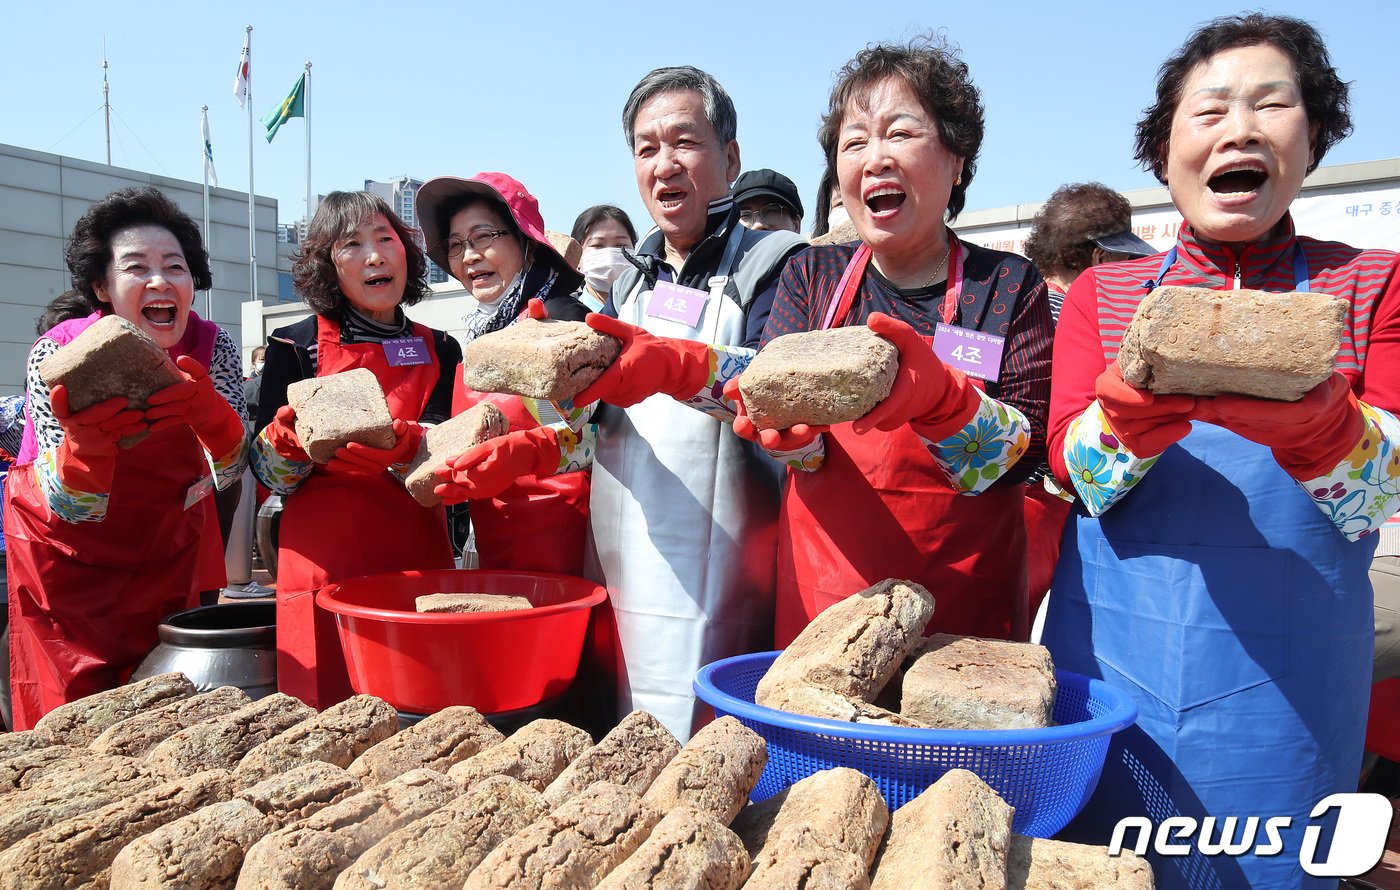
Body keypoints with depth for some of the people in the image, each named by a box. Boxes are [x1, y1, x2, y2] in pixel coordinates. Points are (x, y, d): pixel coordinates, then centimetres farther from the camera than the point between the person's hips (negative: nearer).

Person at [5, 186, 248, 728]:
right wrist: (87, 439, -47)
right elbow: (73, 506, -25)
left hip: (168, 553, 2)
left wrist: (206, 410, -42)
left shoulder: (211, 348, -16)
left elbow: (228, 472, -21)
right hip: (69, 556, -2)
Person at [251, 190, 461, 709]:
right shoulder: (296, 346, 3)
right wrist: (290, 437, -19)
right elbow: (270, 475, 2)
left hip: (419, 560, 2)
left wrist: (395, 442, -22)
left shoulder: (439, 350, 9)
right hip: (324, 565, -2)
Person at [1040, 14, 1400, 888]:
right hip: (1111, 648, 1)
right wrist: (1140, 406, -28)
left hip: (1282, 678, 0)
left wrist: (1313, 418, -28)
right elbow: (1071, 464, -8)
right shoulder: (1102, 292, 5)